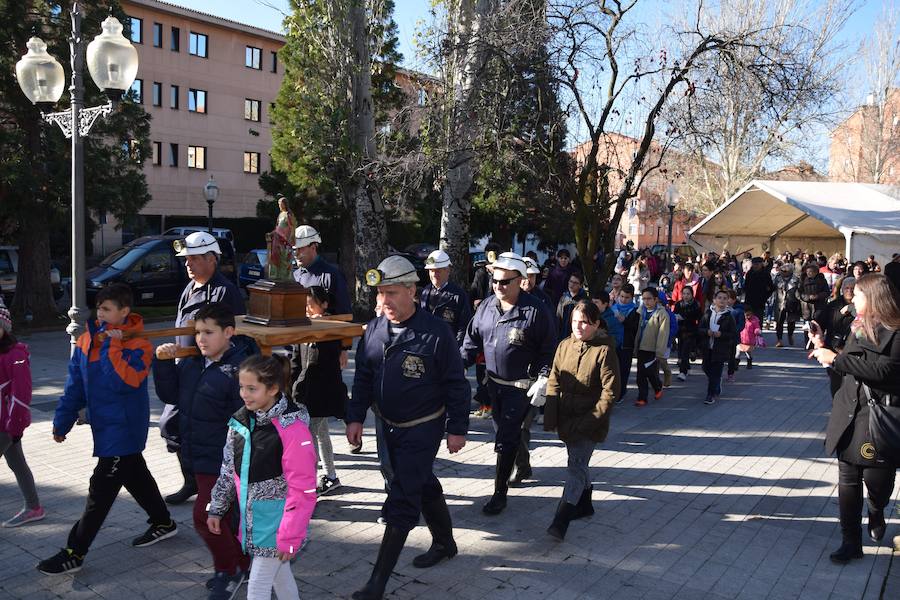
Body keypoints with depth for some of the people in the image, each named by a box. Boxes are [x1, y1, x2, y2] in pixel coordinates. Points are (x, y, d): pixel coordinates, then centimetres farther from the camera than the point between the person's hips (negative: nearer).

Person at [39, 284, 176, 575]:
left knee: (101, 490, -3)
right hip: (104, 424, 8)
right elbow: (75, 384, 9)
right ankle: (163, 523, 37)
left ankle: (74, 553, 6)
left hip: (123, 428, -8)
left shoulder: (138, 345, -16)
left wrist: (112, 346, -26)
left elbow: (122, 382, -30)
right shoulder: (87, 340, 3)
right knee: (136, 476, 20)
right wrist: (62, 421, 9)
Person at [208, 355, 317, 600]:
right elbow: (229, 470, 12)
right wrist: (217, 508, 14)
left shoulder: (292, 429, -22)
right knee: (280, 575, 22)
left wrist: (290, 536, -18)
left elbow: (303, 490, -20)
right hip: (251, 517, 6)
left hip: (276, 521, -6)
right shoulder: (241, 420, 0)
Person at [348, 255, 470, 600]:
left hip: (423, 429, -6)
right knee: (423, 485, 22)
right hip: (388, 426, 6)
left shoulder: (435, 332, -18)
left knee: (401, 501, -5)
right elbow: (363, 378, 8)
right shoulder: (373, 330, -1)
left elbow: (456, 384, -12)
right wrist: (355, 418, 2)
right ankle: (444, 543, 43)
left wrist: (457, 429, -10)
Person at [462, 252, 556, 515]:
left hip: (521, 387, -6)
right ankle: (523, 463, 48)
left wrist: (542, 382, -17)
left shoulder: (535, 311, -15)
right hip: (494, 382, 7)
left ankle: (500, 491, 5)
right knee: (504, 430, 22)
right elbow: (472, 339, 10)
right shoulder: (486, 307, 2)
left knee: (506, 438, -6)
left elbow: (549, 350, -10)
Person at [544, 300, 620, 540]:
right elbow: (553, 382, 4)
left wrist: (589, 421, -17)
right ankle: (584, 504, 39)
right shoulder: (565, 345, 3)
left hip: (590, 423, -6)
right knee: (578, 463, 20)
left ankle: (560, 521, -10)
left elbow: (610, 392, -14)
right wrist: (551, 418, -4)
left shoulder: (604, 350, -13)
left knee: (576, 467, -10)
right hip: (567, 420, 6)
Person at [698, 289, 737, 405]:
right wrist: (707, 331, -15)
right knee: (707, 368, 13)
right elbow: (699, 329, 5)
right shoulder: (708, 314, 4)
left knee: (716, 373, -4)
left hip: (720, 350, -4)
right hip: (707, 348, 4)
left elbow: (734, 334, -6)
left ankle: (712, 395, 4)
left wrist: (721, 334, -20)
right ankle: (717, 388, 37)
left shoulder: (728, 317, -4)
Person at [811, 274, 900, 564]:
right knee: (848, 480, 6)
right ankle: (851, 542, 15)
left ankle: (876, 513, 39)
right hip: (849, 415, 6)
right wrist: (824, 350, 7)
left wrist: (837, 358, -20)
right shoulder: (859, 328, 11)